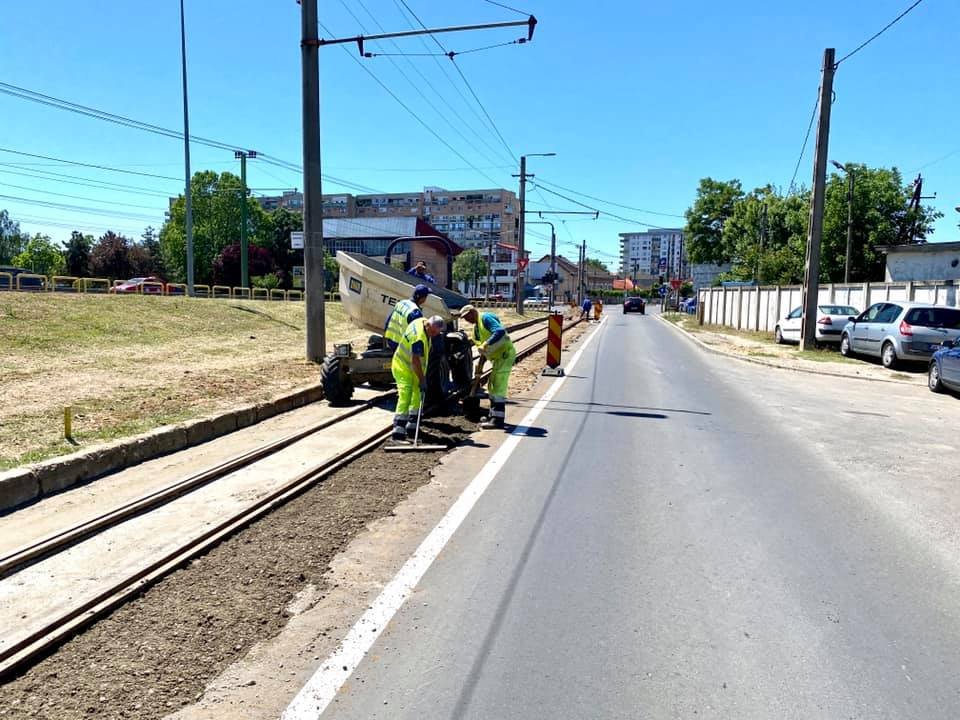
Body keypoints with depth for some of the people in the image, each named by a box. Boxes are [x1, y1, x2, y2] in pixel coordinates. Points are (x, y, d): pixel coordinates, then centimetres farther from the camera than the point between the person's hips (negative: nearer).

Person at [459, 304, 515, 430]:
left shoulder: (486, 318, -13)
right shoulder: (476, 327, 15)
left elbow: (500, 331, -29)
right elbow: (481, 345, 17)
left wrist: (486, 345, -30)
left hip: (505, 354, -10)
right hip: (498, 356, 10)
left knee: (498, 388, -11)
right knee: (492, 387, 17)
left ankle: (498, 421, -10)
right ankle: (493, 415, 27)